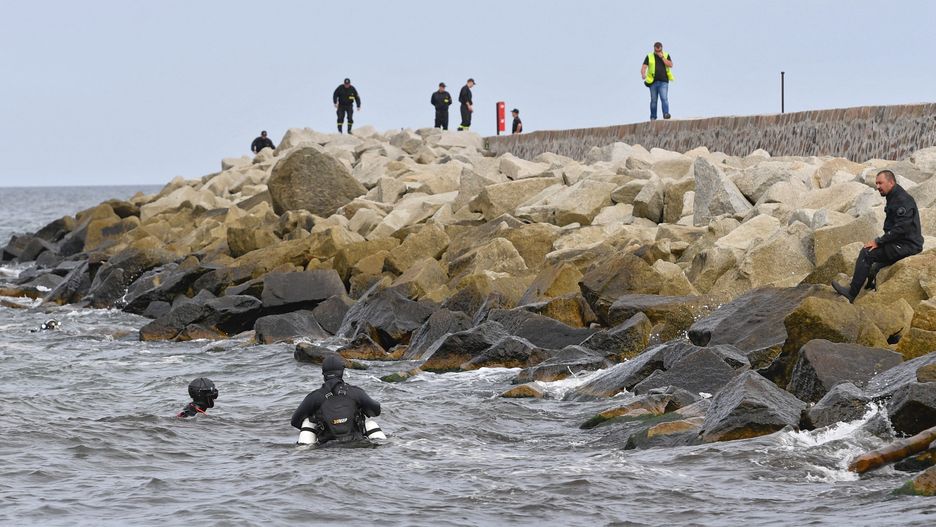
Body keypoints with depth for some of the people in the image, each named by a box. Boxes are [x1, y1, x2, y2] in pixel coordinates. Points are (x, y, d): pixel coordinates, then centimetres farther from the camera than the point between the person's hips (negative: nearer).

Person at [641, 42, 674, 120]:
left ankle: (666, 114, -24)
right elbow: (644, 67, -2)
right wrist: (643, 74, -23)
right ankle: (653, 117, 12)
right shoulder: (649, 56, 6)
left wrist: (662, 57, -9)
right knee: (653, 100, 4)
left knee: (664, 98, -16)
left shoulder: (666, 56, 9)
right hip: (653, 81, 1)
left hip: (663, 82, -1)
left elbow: (670, 65, -4)